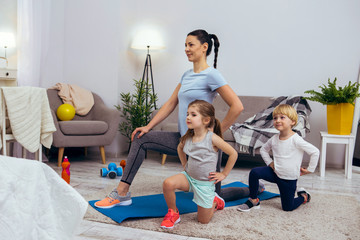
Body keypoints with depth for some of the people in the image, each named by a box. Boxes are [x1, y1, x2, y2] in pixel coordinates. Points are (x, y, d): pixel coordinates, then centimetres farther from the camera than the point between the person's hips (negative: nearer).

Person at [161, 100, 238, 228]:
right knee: (168, 183, -28)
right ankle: (173, 213, -2)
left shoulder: (212, 138, -20)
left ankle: (215, 201, 37)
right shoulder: (188, 137, -4)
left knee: (203, 220, 5)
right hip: (189, 176, 4)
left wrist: (224, 174, -8)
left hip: (205, 182, -3)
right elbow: (180, 148, 20)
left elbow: (233, 154, -13)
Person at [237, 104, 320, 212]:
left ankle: (303, 196, 35)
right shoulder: (274, 139, -4)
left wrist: (309, 170, -11)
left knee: (287, 208, 5)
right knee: (254, 172, -20)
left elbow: (315, 152, -17)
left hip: (289, 179, -4)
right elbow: (263, 149, 16)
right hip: (275, 173, 4)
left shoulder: (296, 140, -21)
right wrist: (269, 162, 3)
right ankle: (253, 200, -3)